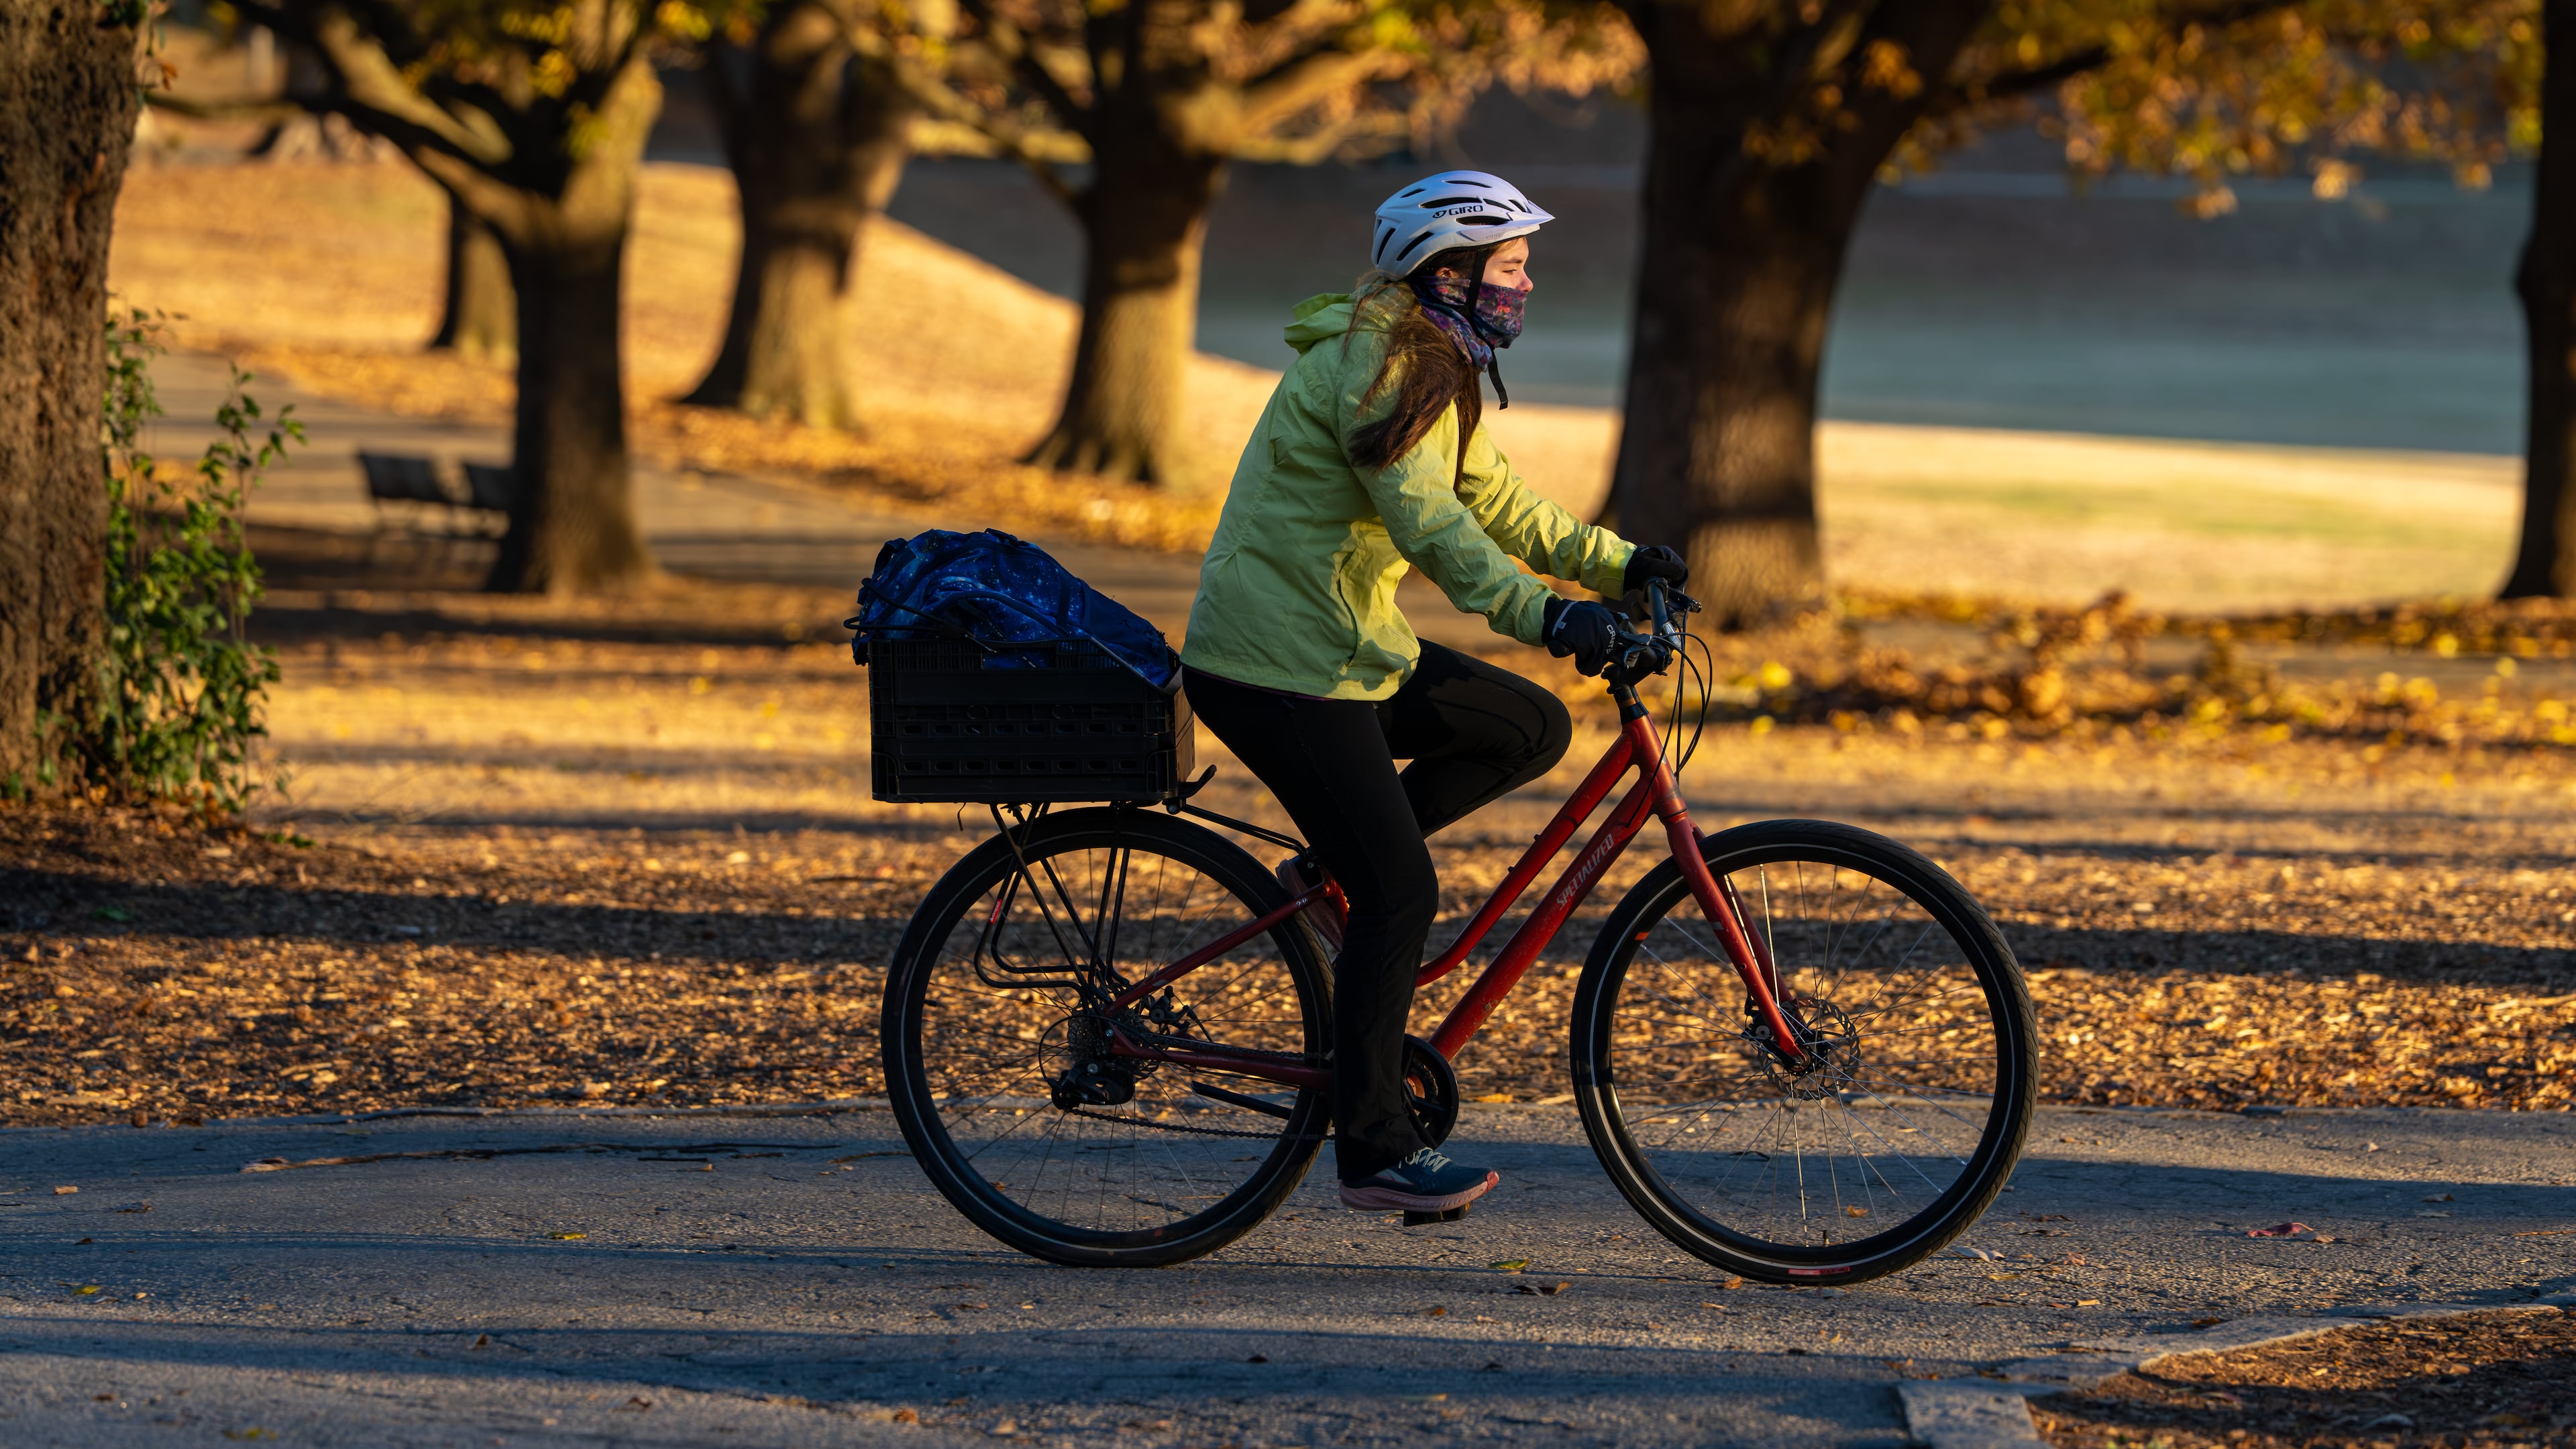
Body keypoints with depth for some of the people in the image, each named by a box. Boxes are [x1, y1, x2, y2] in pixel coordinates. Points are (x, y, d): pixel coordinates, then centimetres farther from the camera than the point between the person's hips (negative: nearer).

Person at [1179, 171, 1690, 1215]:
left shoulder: (1435, 368, 13)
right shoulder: (1378, 366, -19)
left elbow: (1493, 503, 19)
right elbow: (1427, 522, -30)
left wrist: (1618, 564, 8)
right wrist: (1544, 616, -39)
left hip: (1349, 648, 10)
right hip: (1281, 666, -10)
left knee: (1532, 728, 6)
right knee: (1401, 893, -10)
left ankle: (1329, 876, 9)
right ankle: (1374, 1154, -3)